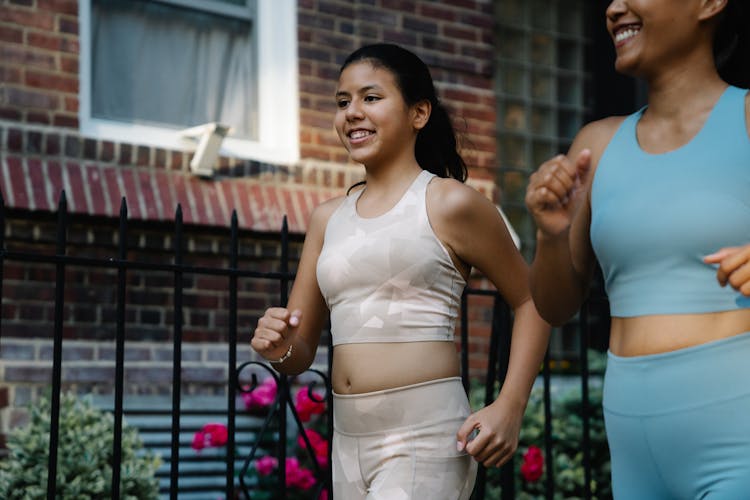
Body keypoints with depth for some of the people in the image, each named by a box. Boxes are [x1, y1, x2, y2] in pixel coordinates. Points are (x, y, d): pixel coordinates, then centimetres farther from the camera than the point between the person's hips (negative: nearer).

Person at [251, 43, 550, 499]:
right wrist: (280, 347, -9)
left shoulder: (450, 204, -3)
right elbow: (302, 353, 14)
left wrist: (511, 406, -8)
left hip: (427, 435, -6)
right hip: (349, 443, 6)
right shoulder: (328, 219, 12)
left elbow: (531, 300, 3)